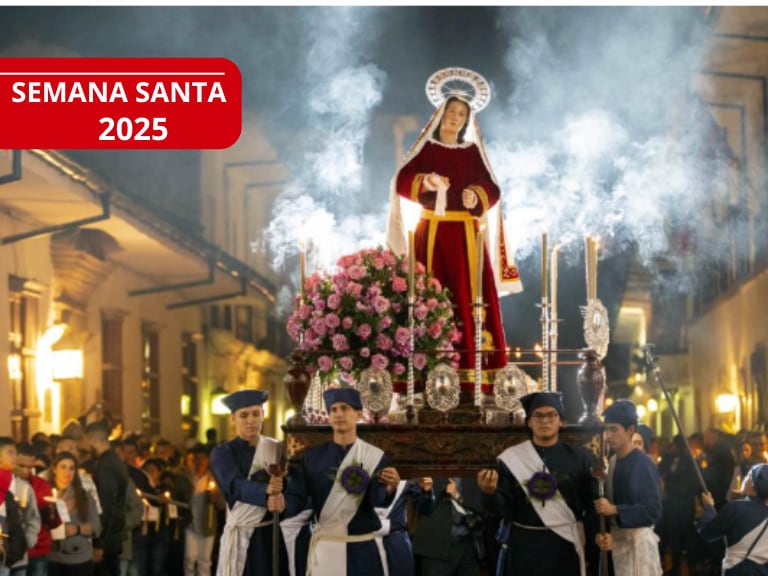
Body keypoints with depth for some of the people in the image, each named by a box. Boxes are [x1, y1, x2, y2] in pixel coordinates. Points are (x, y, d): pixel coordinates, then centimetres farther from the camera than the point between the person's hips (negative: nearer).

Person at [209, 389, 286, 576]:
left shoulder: (277, 449, 8)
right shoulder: (222, 454, -2)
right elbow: (236, 486, -20)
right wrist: (266, 489, -39)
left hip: (275, 533, 3)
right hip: (242, 535, -3)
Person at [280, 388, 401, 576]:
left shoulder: (376, 457, -1)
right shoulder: (313, 456, 3)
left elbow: (377, 499, -13)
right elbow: (297, 496, -3)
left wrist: (390, 488, -37)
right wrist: (282, 503, -26)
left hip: (364, 549, -1)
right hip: (324, 548, 1)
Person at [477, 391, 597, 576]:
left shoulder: (579, 457, 1)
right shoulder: (511, 458, 0)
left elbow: (593, 505, -1)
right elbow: (501, 507, -3)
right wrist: (490, 493, -25)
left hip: (565, 546, 0)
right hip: (523, 548, 0)